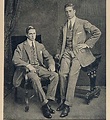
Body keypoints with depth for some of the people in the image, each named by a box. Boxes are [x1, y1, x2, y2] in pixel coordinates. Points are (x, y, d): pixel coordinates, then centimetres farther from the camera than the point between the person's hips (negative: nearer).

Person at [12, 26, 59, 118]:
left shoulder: (40, 46, 22)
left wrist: (51, 64, -6)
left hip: (40, 67, 4)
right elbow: (15, 59, -5)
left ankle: (48, 99, -22)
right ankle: (45, 103, -33)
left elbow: (48, 57, 18)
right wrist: (28, 65, -20)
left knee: (55, 75, -24)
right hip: (27, 69, -4)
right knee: (35, 78, -38)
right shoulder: (21, 46, 9)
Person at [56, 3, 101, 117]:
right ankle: (63, 100, -3)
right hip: (67, 52, 4)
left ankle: (68, 104, -15)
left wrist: (87, 44, -7)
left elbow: (97, 32, -4)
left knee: (72, 75, -19)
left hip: (79, 53, -4)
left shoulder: (83, 23, 3)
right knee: (62, 73, -17)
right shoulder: (63, 27, 18)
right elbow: (60, 42, 28)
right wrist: (58, 53, 14)